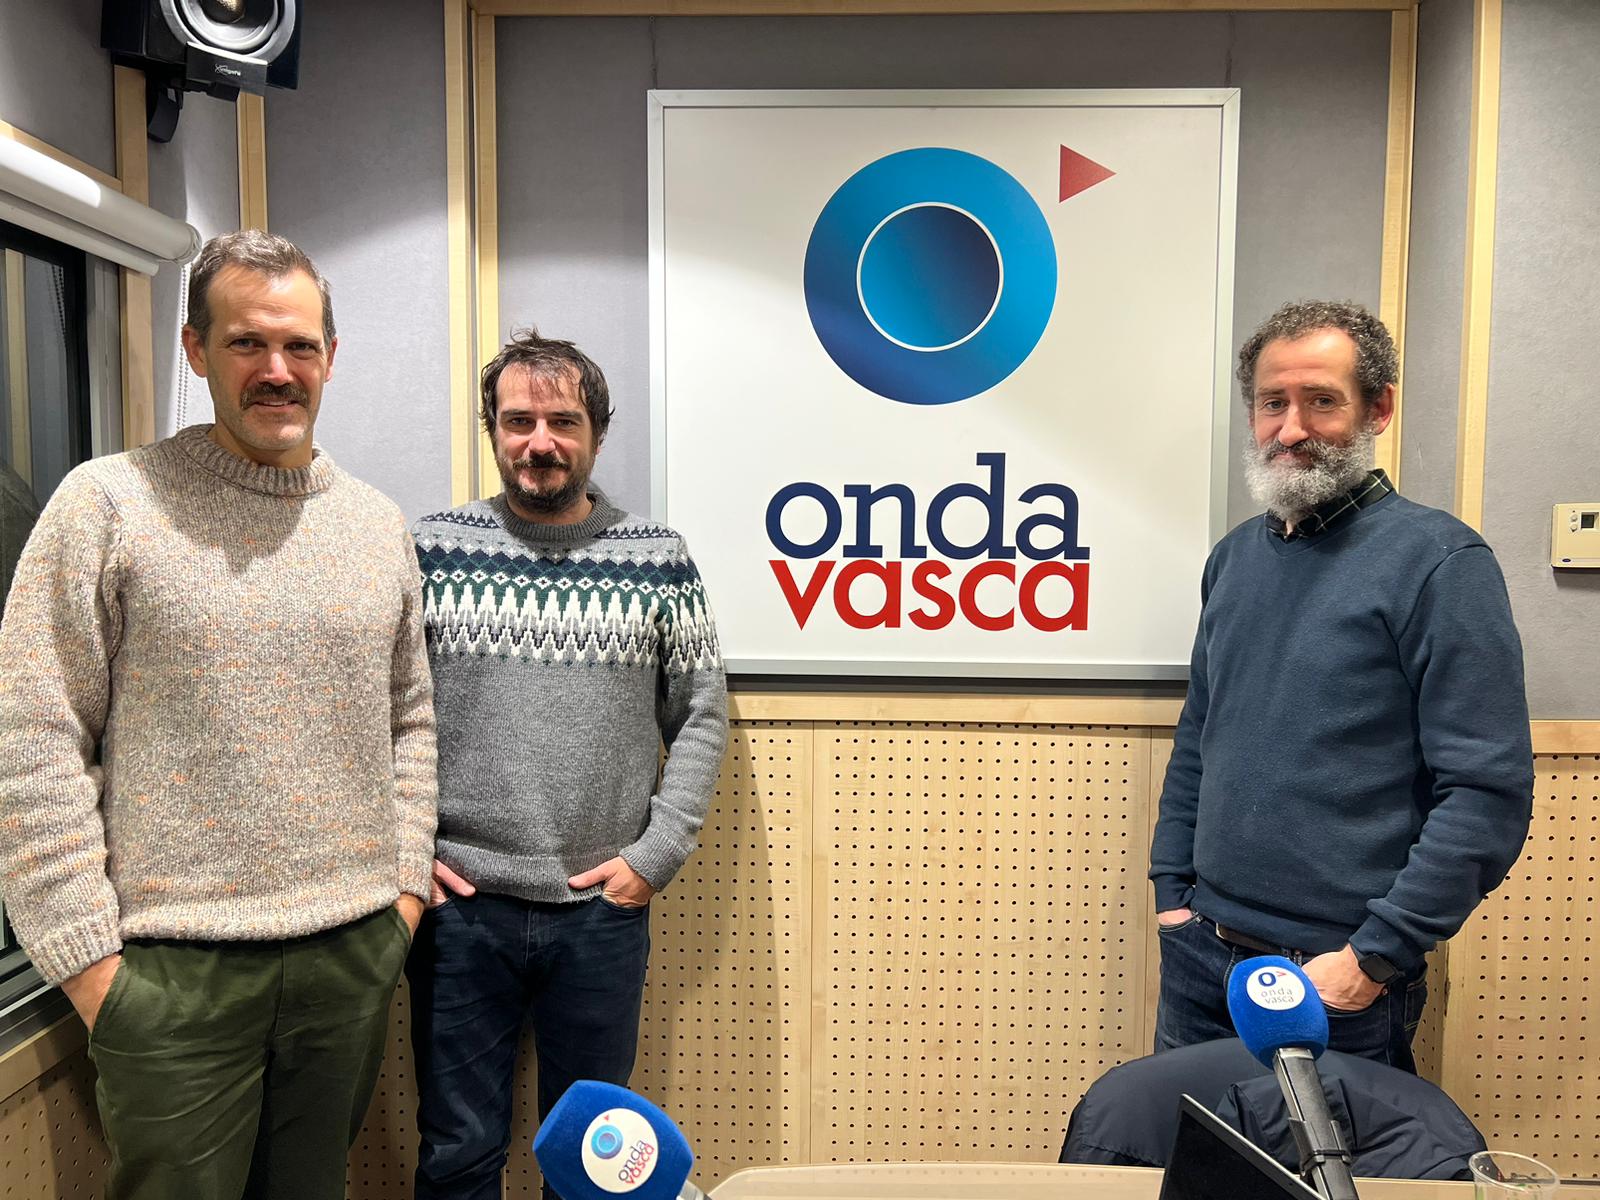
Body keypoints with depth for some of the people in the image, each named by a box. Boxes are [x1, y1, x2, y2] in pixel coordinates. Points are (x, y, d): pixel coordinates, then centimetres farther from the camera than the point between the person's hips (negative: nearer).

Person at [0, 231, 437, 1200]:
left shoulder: (379, 524, 7)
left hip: (355, 957, 4)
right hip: (174, 972, -3)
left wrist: (406, 883, 7)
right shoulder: (109, 504, -6)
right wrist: (86, 956, -9)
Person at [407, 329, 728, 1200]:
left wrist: (656, 854, -4)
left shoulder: (657, 559, 1)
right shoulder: (432, 549, 1)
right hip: (458, 905, 0)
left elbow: (701, 715, 2)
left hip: (604, 909, 0)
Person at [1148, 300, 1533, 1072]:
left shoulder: (1439, 561, -11)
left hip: (1341, 982, -5)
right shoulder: (1236, 556, 7)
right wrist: (1171, 889, 8)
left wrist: (1375, 956, -16)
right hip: (1199, 956, 6)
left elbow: (1490, 792, -15)